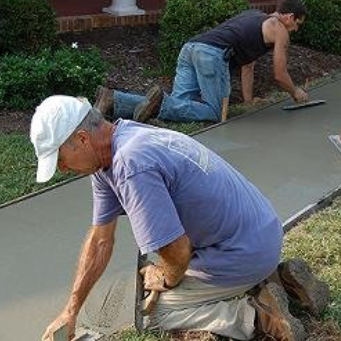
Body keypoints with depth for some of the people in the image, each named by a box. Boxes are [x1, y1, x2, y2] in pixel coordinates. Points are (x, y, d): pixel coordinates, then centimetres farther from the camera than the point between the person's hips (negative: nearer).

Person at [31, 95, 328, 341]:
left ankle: (255, 314, -4)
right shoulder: (106, 157, 3)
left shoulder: (130, 167, -29)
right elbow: (101, 240, 10)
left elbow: (178, 251, -26)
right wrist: (70, 312, 10)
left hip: (244, 252, -9)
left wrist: (166, 280, -1)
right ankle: (275, 276, 18)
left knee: (152, 311, 3)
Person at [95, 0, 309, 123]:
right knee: (214, 112, -5)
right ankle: (160, 104, -26)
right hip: (212, 54, -8)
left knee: (179, 104, 1)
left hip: (191, 47, 8)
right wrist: (296, 93, 34)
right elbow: (280, 75, 14)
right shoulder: (280, 30, 11)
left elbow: (247, 63, 37)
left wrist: (249, 99, 37)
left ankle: (113, 101, -13)